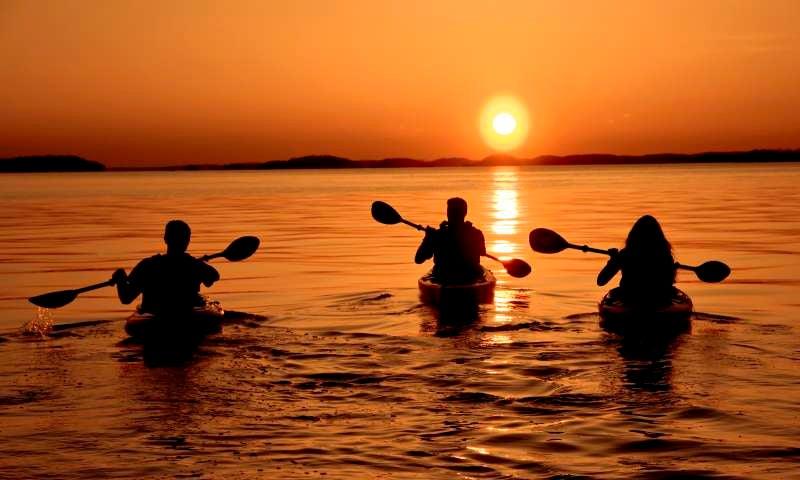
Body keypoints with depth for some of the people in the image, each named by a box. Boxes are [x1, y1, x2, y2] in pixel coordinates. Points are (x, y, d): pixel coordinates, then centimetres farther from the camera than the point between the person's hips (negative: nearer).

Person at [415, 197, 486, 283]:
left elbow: (418, 259, -10)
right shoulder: (476, 234, -13)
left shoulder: (436, 235, -18)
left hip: (443, 278, 0)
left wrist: (428, 237, 2)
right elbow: (482, 252, 9)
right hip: (470, 277, 0)